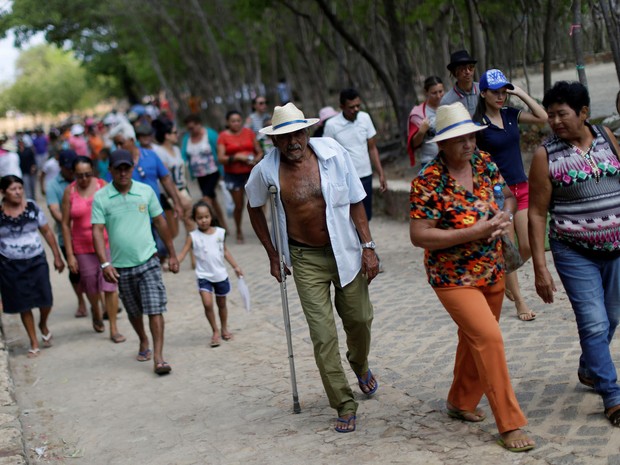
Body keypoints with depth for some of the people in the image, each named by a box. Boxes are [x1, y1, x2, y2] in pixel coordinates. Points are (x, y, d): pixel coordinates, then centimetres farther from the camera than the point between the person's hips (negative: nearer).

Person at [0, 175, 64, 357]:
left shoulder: (32, 207, -3)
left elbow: (47, 232, 3)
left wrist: (57, 256, 4)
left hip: (36, 261, 1)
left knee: (45, 300, -5)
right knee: (23, 305, 6)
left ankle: (43, 325, 29)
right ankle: (34, 343, 22)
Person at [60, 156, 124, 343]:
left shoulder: (103, 186, -5)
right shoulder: (70, 192, -4)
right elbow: (65, 224, -2)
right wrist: (70, 255, -4)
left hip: (107, 243, -1)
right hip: (83, 248, 1)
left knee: (110, 286, -4)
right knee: (91, 287, 14)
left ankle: (114, 329, 5)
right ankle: (96, 313, 45)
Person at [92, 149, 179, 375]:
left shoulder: (146, 191, 0)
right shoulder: (101, 197, -5)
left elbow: (160, 223, 8)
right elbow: (97, 231, -9)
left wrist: (172, 254, 11)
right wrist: (105, 264, -19)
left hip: (148, 261, -1)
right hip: (121, 266, 1)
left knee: (155, 309, -10)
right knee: (133, 311, 16)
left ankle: (158, 357, -10)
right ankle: (143, 342, 41)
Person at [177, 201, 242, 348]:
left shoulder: (220, 232, -2)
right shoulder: (193, 237, -9)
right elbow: (183, 254, -14)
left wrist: (235, 266, 10)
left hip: (220, 275, 3)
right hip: (204, 276, -2)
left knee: (222, 303, 16)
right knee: (207, 304, -16)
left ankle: (224, 329, 36)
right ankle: (215, 331, 2)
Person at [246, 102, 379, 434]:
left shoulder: (334, 155, -12)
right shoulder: (267, 171, -11)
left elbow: (355, 203, -3)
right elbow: (254, 208, 8)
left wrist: (368, 247, -6)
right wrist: (272, 255, 7)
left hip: (345, 250, 1)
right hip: (306, 260, -1)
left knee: (359, 319, 14)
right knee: (323, 335, -4)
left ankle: (360, 366, 47)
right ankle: (344, 405, 9)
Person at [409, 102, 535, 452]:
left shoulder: (484, 162, -1)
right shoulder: (428, 182, -21)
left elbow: (508, 196, 13)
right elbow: (419, 236, -23)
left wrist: (505, 215, -12)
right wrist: (474, 232, -27)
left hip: (492, 272, 7)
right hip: (454, 278, -7)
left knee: (475, 339, 19)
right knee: (489, 339, -15)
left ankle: (461, 401, 41)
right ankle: (510, 425, -6)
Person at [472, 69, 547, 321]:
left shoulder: (510, 114, 8)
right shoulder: (478, 124, -8)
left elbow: (542, 117, 0)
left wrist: (521, 93, -3)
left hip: (521, 188, 5)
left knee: (528, 247, 5)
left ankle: (506, 276, 33)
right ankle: (520, 302, 9)